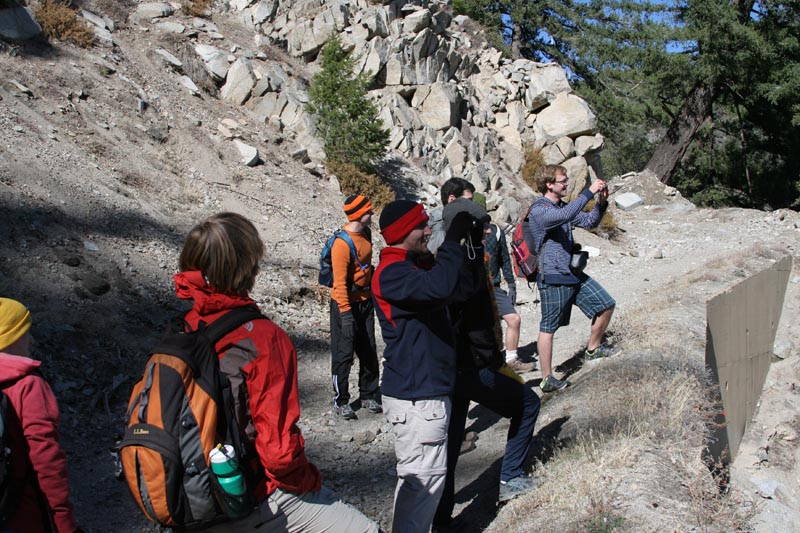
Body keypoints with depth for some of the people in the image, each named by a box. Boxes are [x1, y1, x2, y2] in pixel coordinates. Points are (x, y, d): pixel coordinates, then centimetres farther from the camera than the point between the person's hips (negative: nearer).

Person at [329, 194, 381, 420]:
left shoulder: (366, 233, 5)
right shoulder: (342, 243, -21)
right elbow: (340, 282, -22)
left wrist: (373, 293, 22)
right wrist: (345, 313, -24)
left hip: (365, 301, 8)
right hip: (346, 303, -8)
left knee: (369, 352, 13)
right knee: (344, 353, 1)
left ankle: (369, 395, 26)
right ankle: (340, 401, 14)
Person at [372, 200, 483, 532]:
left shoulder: (420, 264, 12)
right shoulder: (390, 273, -17)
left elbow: (463, 288, 10)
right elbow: (440, 287, -34)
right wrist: (454, 238, -23)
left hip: (428, 388, 10)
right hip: (416, 397, -10)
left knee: (418, 476, 21)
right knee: (425, 475, -4)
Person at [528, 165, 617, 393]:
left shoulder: (562, 207, 15)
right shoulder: (539, 210, -14)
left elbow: (589, 222, 17)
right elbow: (565, 216, -32)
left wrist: (601, 202, -1)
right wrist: (589, 192, -26)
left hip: (574, 274, 9)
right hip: (553, 278, -9)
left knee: (606, 305, 11)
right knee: (548, 328, 0)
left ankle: (593, 348, 29)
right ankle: (547, 379, 9)